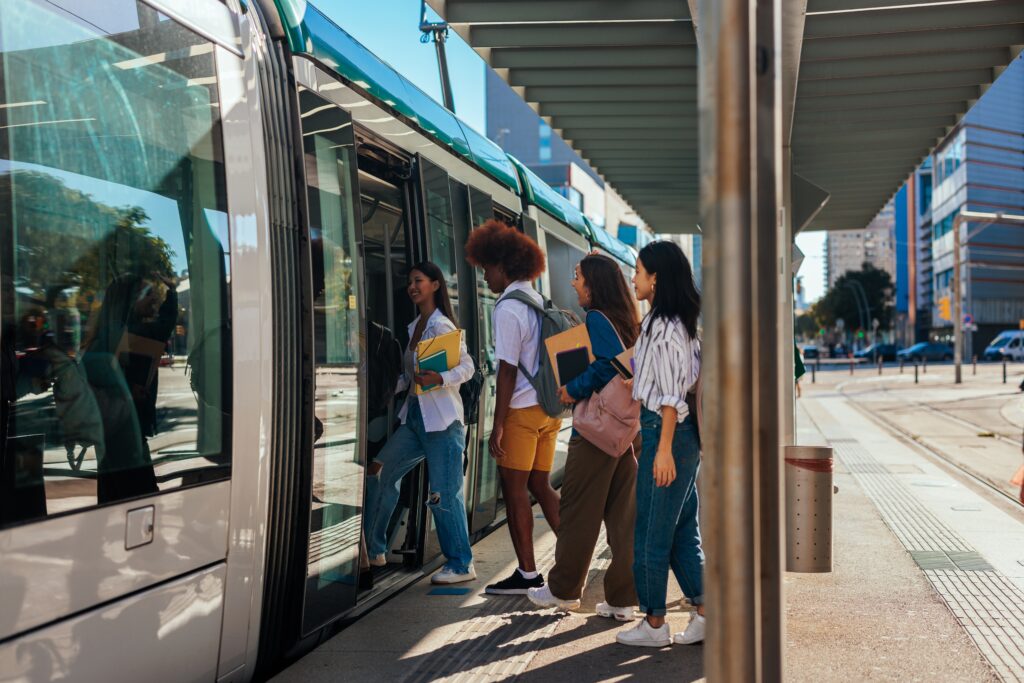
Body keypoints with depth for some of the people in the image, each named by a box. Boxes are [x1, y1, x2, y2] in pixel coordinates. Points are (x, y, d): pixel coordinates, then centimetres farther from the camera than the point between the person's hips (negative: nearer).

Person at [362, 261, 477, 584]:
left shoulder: (441, 325, -9)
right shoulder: (414, 326, 15)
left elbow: (467, 366, -13)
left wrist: (439, 379, -28)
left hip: (442, 418, -9)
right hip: (414, 415, 9)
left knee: (444, 493, -6)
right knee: (379, 473, 8)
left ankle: (461, 564, 7)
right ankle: (373, 550, 20)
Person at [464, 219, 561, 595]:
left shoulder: (507, 308, -12)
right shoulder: (541, 303, 13)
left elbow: (508, 370, -16)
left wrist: (498, 425, -15)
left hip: (522, 409, -8)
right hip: (550, 407, 8)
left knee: (514, 489, 1)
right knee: (540, 485, 16)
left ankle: (528, 574, 7)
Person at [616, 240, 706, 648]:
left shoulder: (665, 326, -15)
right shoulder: (669, 322, 15)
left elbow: (671, 395, -19)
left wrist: (664, 449, -20)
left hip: (667, 432, -10)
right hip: (682, 434, 10)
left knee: (651, 531, 1)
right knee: (682, 529, 13)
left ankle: (654, 623, 12)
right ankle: (707, 612, 17)